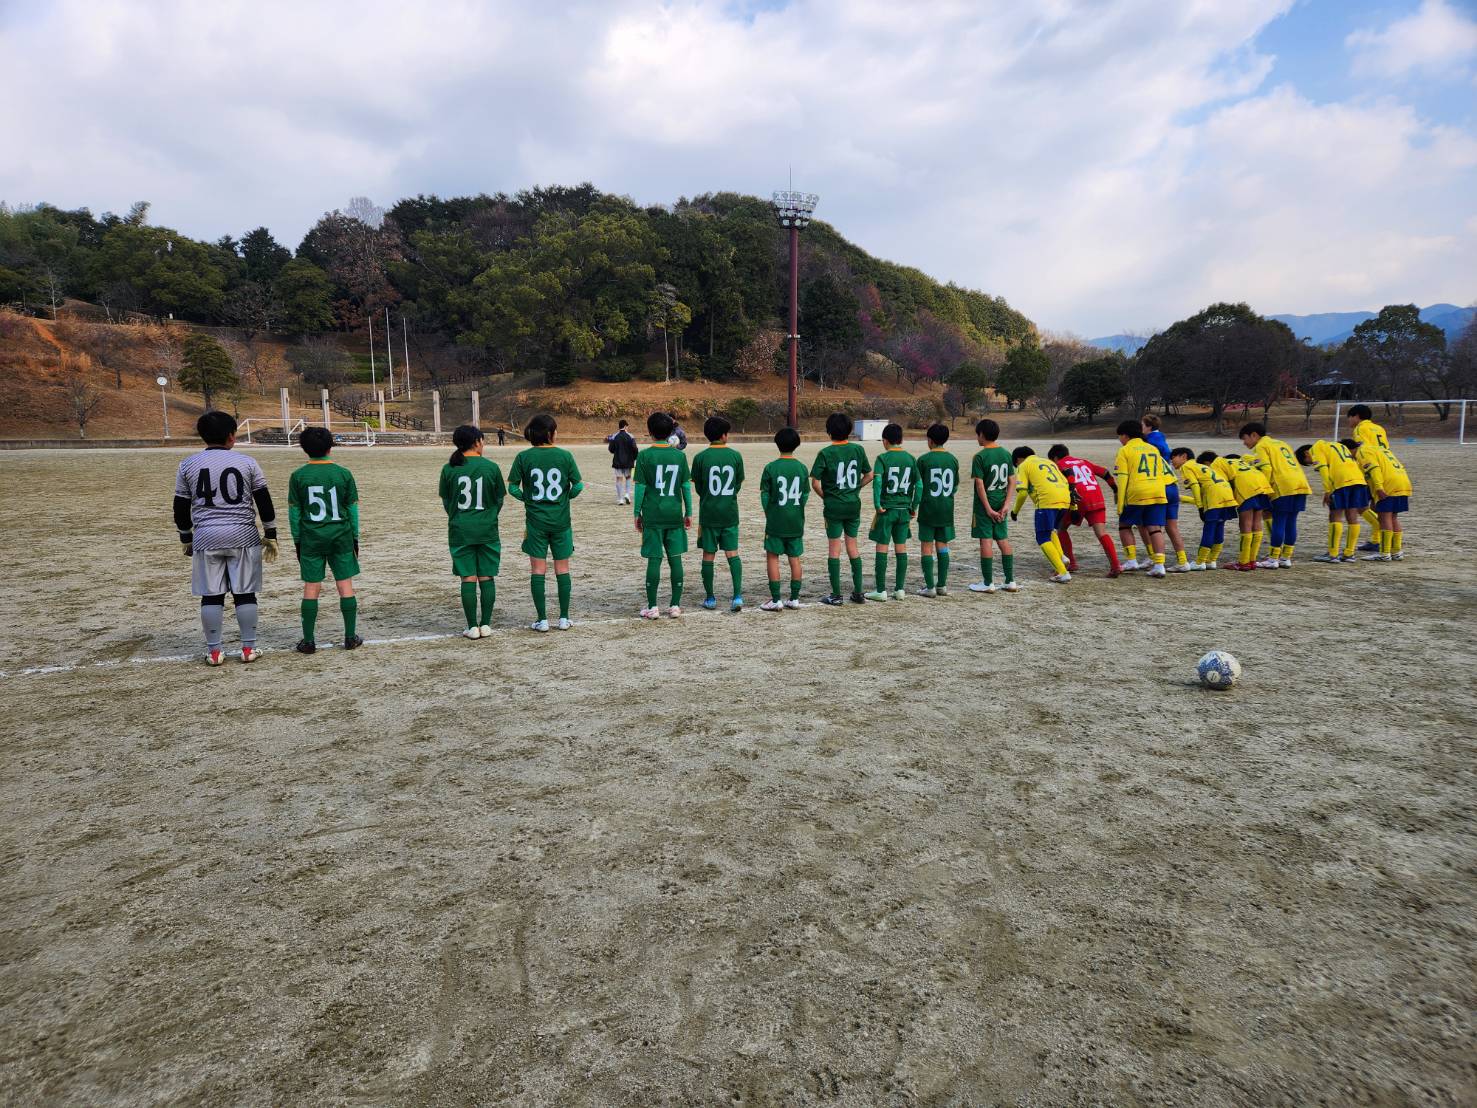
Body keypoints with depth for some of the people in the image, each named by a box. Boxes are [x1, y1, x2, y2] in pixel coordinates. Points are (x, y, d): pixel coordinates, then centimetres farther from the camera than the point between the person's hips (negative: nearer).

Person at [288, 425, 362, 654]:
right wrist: (355, 538, 10)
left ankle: (308, 641, 9)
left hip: (311, 539, 0)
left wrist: (297, 541, 10)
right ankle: (351, 637, 9)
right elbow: (352, 509, 2)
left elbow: (294, 512, 1)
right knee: (345, 585, 5)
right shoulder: (343, 474, -2)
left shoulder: (298, 477, -2)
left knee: (311, 587, 5)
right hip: (341, 537, 0)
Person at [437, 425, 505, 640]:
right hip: (487, 530, -1)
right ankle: (485, 624, 10)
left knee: (468, 579, 5)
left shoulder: (449, 469, -3)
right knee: (487, 577, 7)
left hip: (460, 531, 1)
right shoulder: (491, 467, -5)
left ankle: (472, 627, 6)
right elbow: (500, 499, 4)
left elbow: (445, 500, 6)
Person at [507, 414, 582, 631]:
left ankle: (542, 619, 8)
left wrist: (527, 498, 11)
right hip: (561, 520, 0)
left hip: (535, 521, 0)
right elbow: (578, 485, -5)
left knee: (538, 570, 6)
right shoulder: (564, 455, -5)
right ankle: (564, 618, 12)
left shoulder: (523, 457, -4)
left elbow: (512, 487, -5)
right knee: (562, 569, 9)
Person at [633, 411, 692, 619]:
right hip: (675, 515, 2)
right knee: (675, 558, 7)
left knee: (654, 559, 1)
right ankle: (675, 605, 10)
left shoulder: (645, 456, -5)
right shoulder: (679, 455, 3)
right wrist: (688, 512, 12)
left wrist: (637, 514, 4)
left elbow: (640, 487, -5)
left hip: (652, 516, -2)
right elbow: (686, 486, 4)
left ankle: (652, 607, 4)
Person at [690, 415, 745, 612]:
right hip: (730, 513, 1)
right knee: (732, 553, 6)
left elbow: (698, 488, 2)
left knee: (708, 555, 7)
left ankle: (710, 598, 13)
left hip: (709, 513, -1)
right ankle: (737, 596, -3)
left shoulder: (700, 457, -6)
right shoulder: (735, 456, -3)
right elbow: (738, 485, 5)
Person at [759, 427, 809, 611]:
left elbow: (764, 495, -5)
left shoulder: (770, 468, -8)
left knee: (772, 557, 3)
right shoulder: (801, 467, 0)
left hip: (775, 521, -3)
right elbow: (805, 495, 4)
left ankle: (775, 599, 0)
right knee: (794, 558, 9)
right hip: (796, 521, 3)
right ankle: (794, 598, 13)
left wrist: (768, 514, 9)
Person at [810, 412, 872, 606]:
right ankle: (858, 592, 17)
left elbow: (815, 483, -14)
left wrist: (825, 497, 2)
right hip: (854, 505, 4)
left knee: (834, 548, 3)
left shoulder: (825, 453, -12)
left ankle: (836, 595, 6)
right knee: (853, 546, 14)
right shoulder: (858, 449, -1)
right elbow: (869, 475, 7)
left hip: (833, 506, -4)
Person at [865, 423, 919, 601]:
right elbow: (918, 485, 4)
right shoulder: (910, 458, 6)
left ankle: (881, 590, 3)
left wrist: (877, 505, -16)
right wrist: (914, 507, 10)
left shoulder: (883, 458, -7)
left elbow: (877, 481, -21)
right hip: (904, 509, 4)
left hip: (886, 509, -4)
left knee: (882, 548, 1)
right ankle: (900, 589, 12)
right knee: (901, 548, 9)